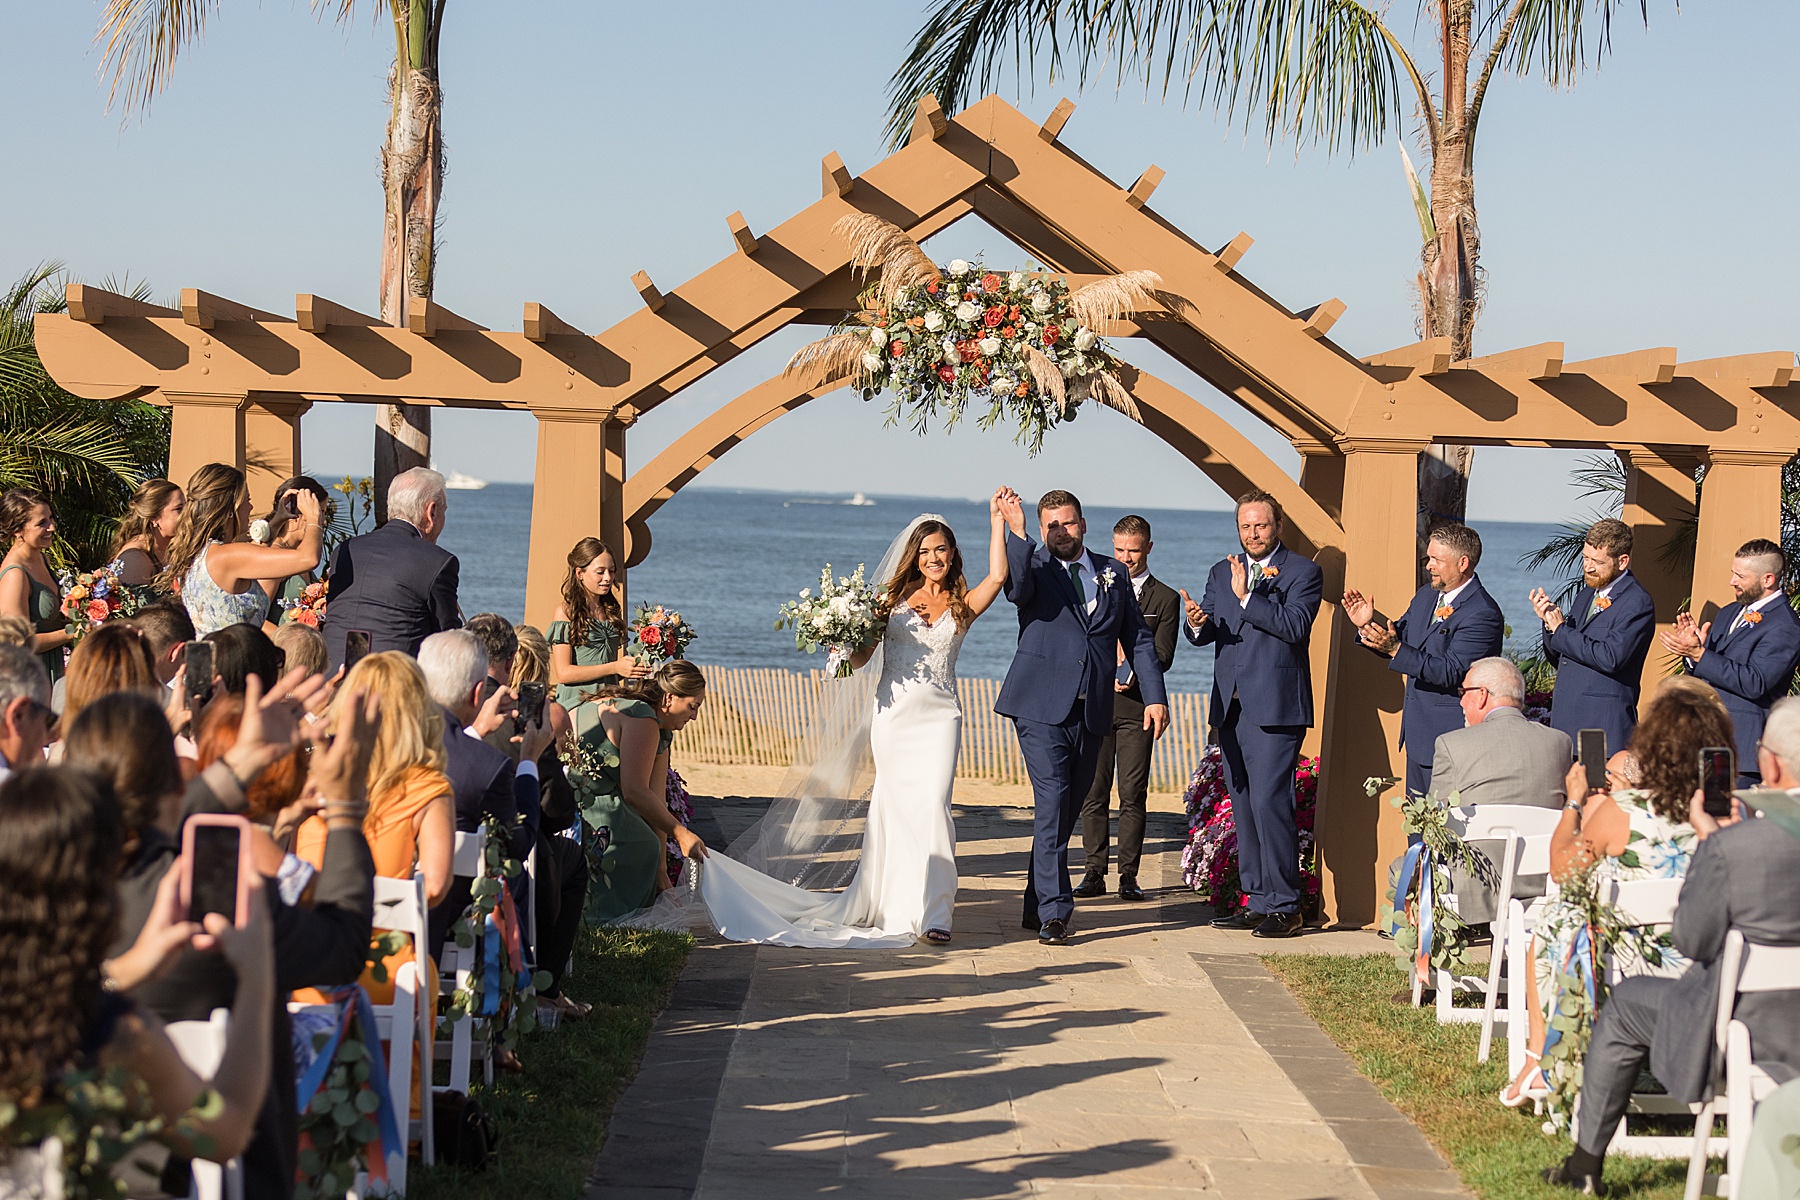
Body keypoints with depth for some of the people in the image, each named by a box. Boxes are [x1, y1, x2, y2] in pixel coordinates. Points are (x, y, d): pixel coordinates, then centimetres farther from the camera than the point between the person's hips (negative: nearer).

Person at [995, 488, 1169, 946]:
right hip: (1042, 707, -4)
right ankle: (1054, 912, -12)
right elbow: (1017, 588, -22)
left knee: (1067, 809, 11)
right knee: (1052, 803, -13)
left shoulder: (1113, 574, 14)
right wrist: (1016, 531, -33)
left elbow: (1138, 637, 15)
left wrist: (1155, 695, 6)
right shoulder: (1034, 567, 3)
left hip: (1092, 712, 4)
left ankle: (1037, 904, 23)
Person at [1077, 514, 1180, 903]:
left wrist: (1134, 673, -18)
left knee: (1133, 795, -2)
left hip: (1136, 707, -2)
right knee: (1093, 793, 0)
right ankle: (1094, 873, 4)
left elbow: (1163, 655, -1)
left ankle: (1129, 875, 2)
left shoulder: (1166, 599, 9)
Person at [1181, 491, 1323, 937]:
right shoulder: (1221, 574, 17)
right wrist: (1197, 623, -13)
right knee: (1242, 805, 9)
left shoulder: (1303, 572, 0)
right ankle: (1256, 901, 16)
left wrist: (1247, 597, -19)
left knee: (1269, 801, -13)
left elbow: (1295, 625, -14)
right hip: (1231, 707, 7)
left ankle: (1284, 906, -7)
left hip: (1275, 708, -7)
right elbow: (1204, 633, 10)